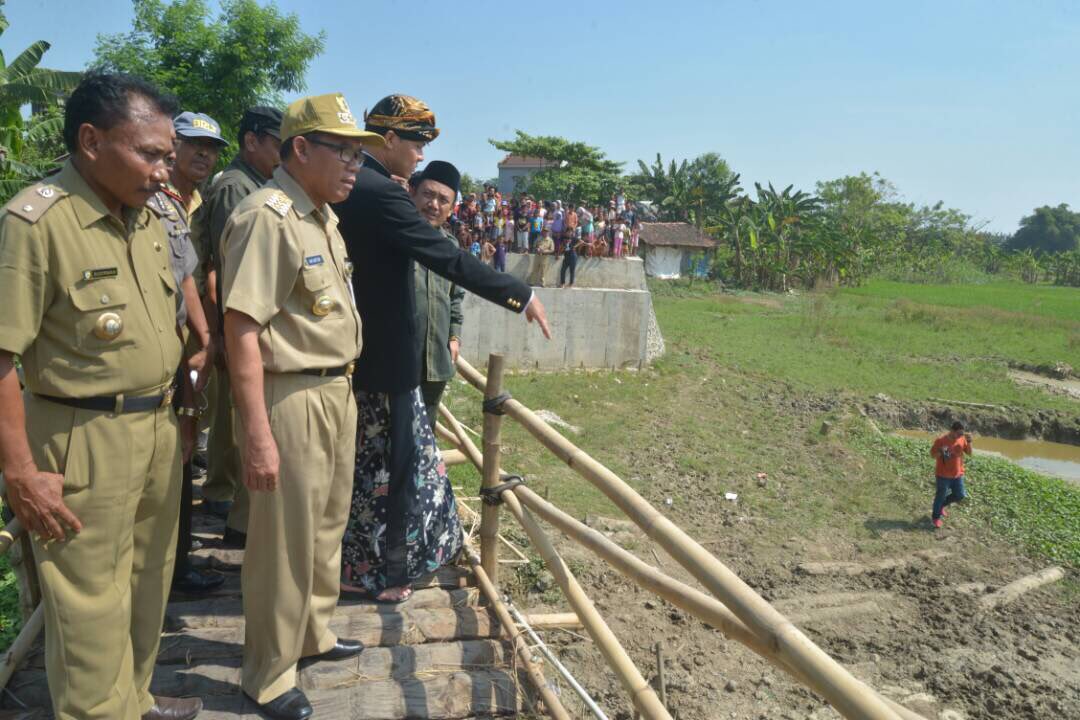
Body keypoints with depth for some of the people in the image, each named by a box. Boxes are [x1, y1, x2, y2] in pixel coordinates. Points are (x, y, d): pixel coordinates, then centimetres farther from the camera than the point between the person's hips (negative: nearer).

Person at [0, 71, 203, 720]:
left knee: (149, 583, 20)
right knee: (91, 605, 6)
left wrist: (175, 413, 15)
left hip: (160, 429, 8)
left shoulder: (148, 222, 8)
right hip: (86, 442, -7)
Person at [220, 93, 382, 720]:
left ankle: (312, 635, 41)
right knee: (286, 540, 4)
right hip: (292, 398, -9)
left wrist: (344, 388, 19)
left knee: (327, 527, 21)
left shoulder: (323, 216, 12)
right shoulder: (267, 217, -17)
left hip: (337, 391, 9)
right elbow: (242, 327, -22)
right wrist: (258, 434, -25)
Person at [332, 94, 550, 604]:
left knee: (356, 464, 19)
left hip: (351, 351, 9)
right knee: (396, 466, 5)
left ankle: (350, 561, 32)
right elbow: (447, 258, -22)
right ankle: (380, 572, 19)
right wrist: (521, 296, -17)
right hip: (385, 358, -9)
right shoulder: (381, 193, -19)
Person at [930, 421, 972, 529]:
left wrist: (969, 441, -14)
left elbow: (969, 452, 2)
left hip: (958, 474, 5)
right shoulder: (941, 440, -19)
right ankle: (935, 517, 26)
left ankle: (941, 505, 37)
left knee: (960, 496, 12)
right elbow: (932, 455, -11)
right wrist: (940, 452, -32)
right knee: (941, 496, 6)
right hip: (943, 475, -5)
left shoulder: (962, 439, -4)